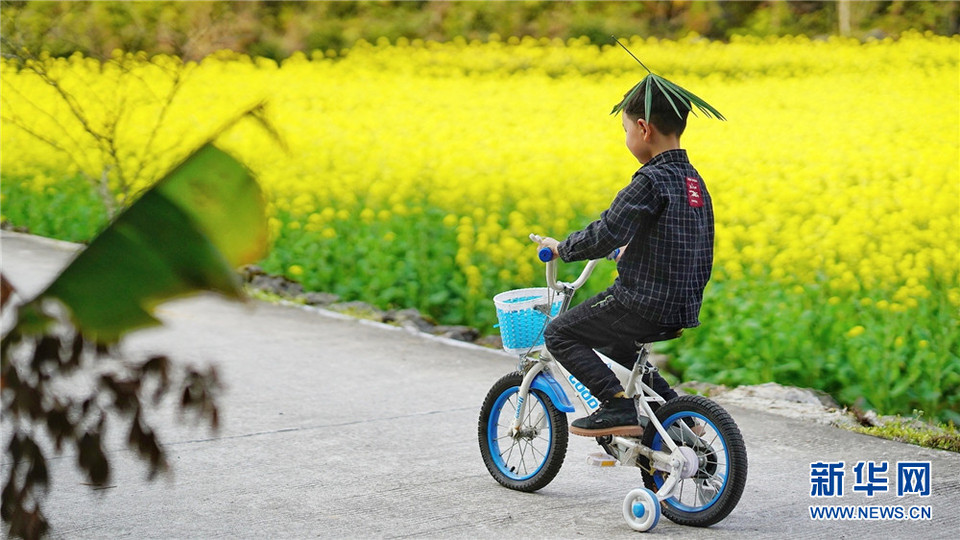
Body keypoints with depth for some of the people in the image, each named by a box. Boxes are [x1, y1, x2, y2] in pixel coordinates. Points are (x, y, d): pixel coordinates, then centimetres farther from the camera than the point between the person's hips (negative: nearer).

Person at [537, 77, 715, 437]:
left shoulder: (652, 181, -17)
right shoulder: (694, 181, 11)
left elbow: (606, 234, -24)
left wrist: (562, 249, -7)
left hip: (643, 305, -9)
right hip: (683, 309, 9)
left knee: (559, 335, 0)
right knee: (613, 346, 32)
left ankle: (618, 405, -12)